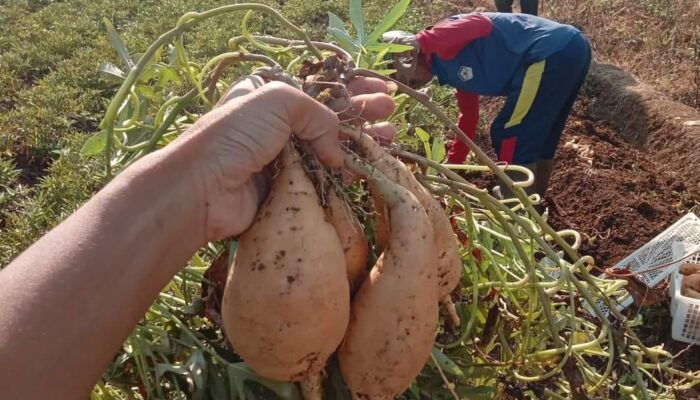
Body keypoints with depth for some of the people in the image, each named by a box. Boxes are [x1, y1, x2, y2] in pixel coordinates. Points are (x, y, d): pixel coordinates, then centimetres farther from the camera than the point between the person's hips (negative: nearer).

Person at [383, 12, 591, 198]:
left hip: (553, 54, -10)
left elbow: (484, 25, -25)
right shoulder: (452, 67, 22)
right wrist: (450, 167, 35)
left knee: (511, 138, 0)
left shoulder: (442, 42, -6)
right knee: (538, 139, 22)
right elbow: (469, 118, 31)